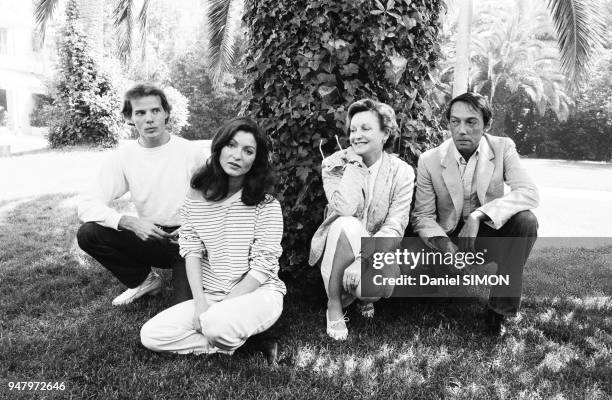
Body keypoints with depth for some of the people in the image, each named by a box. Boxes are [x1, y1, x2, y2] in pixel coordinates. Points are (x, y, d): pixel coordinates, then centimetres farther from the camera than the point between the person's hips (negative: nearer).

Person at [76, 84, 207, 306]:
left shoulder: (192, 152, -7)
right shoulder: (124, 156, -3)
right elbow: (87, 205, -9)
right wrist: (129, 223, -24)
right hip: (148, 236, 3)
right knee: (88, 234, -18)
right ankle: (144, 280, 4)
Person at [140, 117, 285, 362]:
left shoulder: (267, 205, -8)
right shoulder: (198, 197, 3)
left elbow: (262, 268, -11)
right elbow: (192, 251, -1)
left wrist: (218, 309, -14)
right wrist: (200, 304, -12)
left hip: (258, 293, -5)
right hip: (210, 296, 5)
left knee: (217, 326, -35)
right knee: (150, 335, -10)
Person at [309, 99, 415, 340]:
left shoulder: (402, 172, -4)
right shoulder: (334, 164, -4)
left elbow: (395, 226, -14)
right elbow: (344, 208, -22)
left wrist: (365, 259, -29)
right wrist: (354, 163, -16)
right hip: (338, 251, 0)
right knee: (347, 225, -34)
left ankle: (365, 296, 8)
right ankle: (334, 306, -16)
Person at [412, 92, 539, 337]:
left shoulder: (503, 148, -10)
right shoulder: (430, 160, -10)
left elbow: (529, 193, -23)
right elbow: (422, 215, -7)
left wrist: (478, 215, -35)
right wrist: (442, 242, -28)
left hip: (490, 232, 1)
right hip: (450, 236, 0)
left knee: (526, 221, -30)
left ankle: (499, 309, -17)